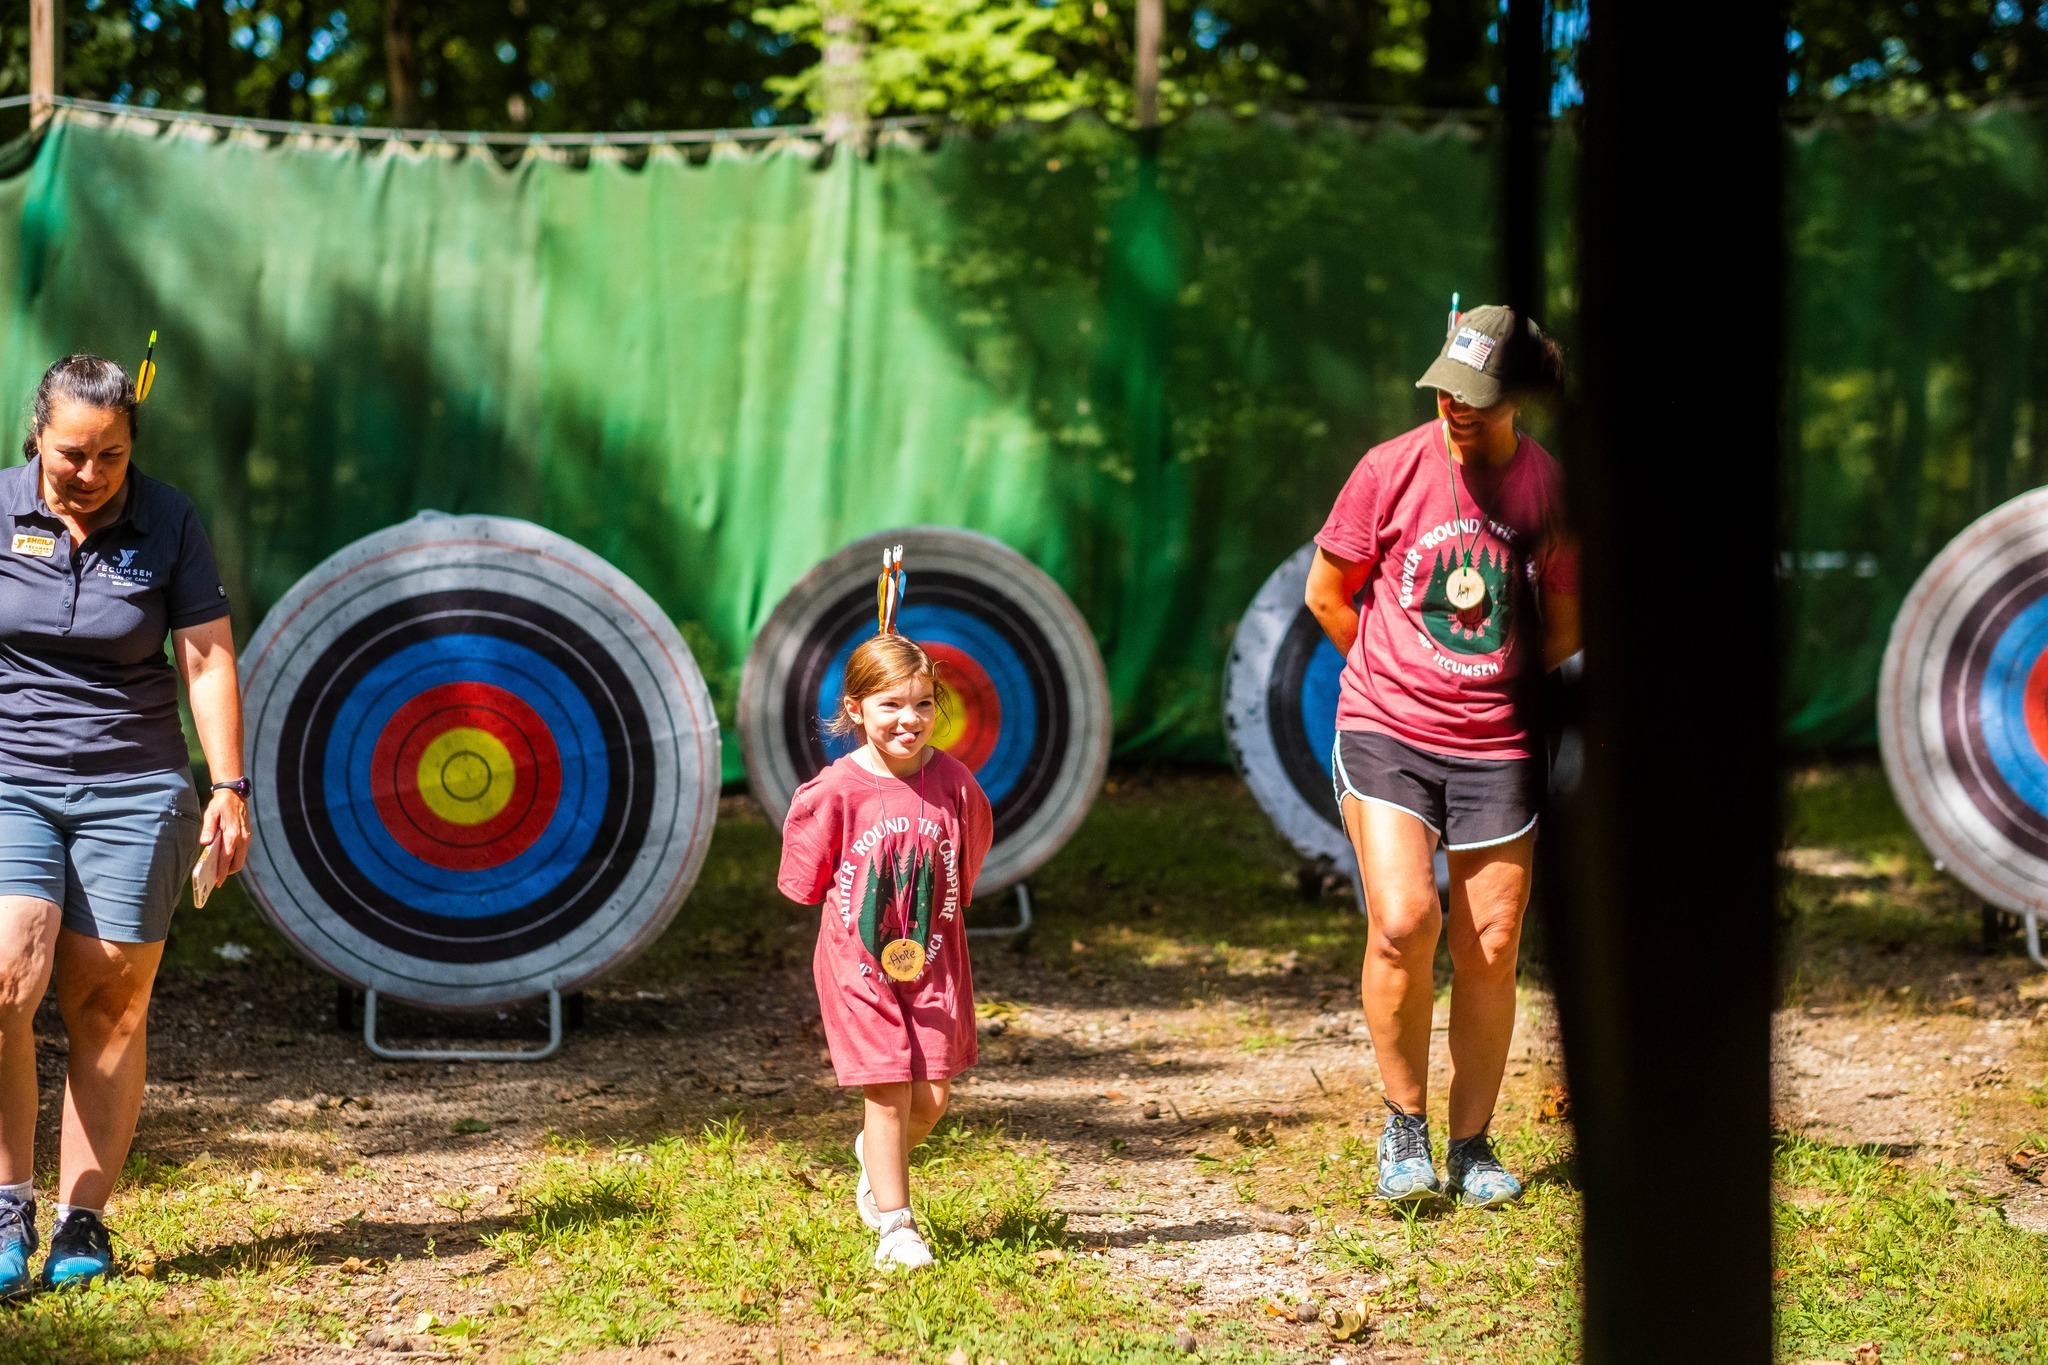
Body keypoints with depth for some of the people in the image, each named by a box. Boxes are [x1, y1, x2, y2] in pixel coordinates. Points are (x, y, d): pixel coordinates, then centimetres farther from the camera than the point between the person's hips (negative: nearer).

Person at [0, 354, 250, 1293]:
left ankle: (82, 1224, 5)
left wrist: (229, 787, -5)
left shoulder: (168, 523, 1)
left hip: (133, 790, 0)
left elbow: (207, 656, 1)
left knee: (108, 1004, -3)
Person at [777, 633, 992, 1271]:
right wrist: (863, 920, 2)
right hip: (859, 960, -3)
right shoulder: (835, 792, -14)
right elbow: (809, 881, -1)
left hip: (934, 958, 3)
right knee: (888, 1092, -3)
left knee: (933, 1096, 4)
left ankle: (876, 1157, 36)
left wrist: (932, 921, 10)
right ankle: (895, 1225, 9)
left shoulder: (953, 782, -7)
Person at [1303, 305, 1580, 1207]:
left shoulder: (1550, 489, -2)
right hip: (1385, 729, -2)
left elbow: (1564, 626, 13)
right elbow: (1326, 594, 6)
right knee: (1402, 922, -18)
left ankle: (1471, 1145, 18)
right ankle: (1404, 1125, 1)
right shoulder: (1393, 469, -6)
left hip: (1497, 746, 2)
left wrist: (1503, 696, 11)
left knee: (1490, 949, 2)